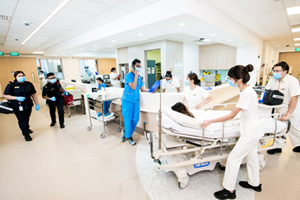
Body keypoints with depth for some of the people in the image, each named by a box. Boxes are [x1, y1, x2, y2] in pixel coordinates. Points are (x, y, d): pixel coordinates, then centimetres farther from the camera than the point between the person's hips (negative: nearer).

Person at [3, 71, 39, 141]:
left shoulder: (29, 84, 2)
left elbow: (34, 94, 6)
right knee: (22, 120, 3)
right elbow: (5, 95, -6)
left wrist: (37, 104, 4)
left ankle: (26, 129, 43)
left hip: (28, 105, 3)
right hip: (18, 107, -3)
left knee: (27, 119, 17)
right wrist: (17, 98, -22)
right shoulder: (11, 85, -7)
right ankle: (26, 134, 19)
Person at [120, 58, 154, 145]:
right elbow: (133, 87, -19)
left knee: (135, 119, 5)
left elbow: (142, 89, 14)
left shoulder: (140, 77, 12)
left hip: (136, 100, 6)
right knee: (128, 119, 0)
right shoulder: (128, 75, -8)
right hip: (127, 100, -6)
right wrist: (136, 75, -15)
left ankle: (125, 132, 28)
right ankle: (128, 137, 19)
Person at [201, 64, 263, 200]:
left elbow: (231, 116, -27)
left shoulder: (247, 93, -28)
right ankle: (254, 183, 45)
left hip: (250, 133, -10)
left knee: (233, 159, -1)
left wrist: (210, 121, -23)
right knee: (252, 157, 24)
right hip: (253, 130, 10)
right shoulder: (249, 90, 2)